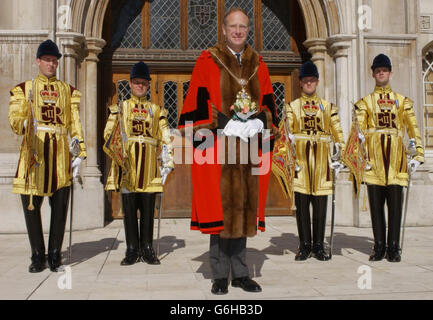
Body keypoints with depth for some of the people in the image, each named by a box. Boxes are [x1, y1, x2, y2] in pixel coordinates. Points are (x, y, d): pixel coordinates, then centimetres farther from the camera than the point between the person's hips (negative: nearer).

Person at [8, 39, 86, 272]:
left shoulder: (68, 91, 14)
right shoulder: (24, 89, 10)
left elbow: (75, 124, 9)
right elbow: (14, 117, -3)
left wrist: (80, 153, 0)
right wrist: (24, 125, -26)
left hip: (60, 153, 1)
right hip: (33, 151, -1)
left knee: (60, 207, 0)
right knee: (31, 205, 0)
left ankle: (55, 255, 12)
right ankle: (38, 256, 12)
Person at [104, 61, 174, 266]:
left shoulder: (156, 110, 13)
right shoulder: (120, 108, 11)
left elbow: (166, 139, 10)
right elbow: (109, 134, 3)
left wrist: (167, 164, 0)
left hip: (149, 166, 1)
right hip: (127, 163, -1)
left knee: (148, 210, 3)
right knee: (129, 209, 1)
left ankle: (147, 249, 12)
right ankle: (132, 250, 10)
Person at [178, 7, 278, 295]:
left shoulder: (258, 65, 13)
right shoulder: (207, 62, 1)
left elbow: (269, 106, 11)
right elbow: (198, 105, -6)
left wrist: (258, 122, -9)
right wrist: (225, 124, -18)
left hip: (249, 148, 4)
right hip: (217, 149, -3)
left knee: (243, 208, 8)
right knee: (220, 208, -1)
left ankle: (240, 273, 18)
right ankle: (221, 275, 11)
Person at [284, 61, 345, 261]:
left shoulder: (328, 107, 13)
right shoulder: (292, 107, 9)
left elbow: (337, 133, 9)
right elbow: (287, 133, -1)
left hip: (321, 161, 1)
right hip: (300, 160, -1)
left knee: (320, 205, 3)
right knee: (301, 205, 1)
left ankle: (319, 246, 13)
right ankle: (305, 246, 10)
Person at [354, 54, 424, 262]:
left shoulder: (403, 101, 12)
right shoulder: (364, 102, 10)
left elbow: (413, 129, 8)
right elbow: (359, 131, 1)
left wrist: (418, 155, -1)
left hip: (396, 159, 0)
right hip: (374, 160, 0)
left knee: (395, 205, 2)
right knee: (376, 205, 3)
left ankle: (393, 248, 11)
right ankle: (379, 247, 13)